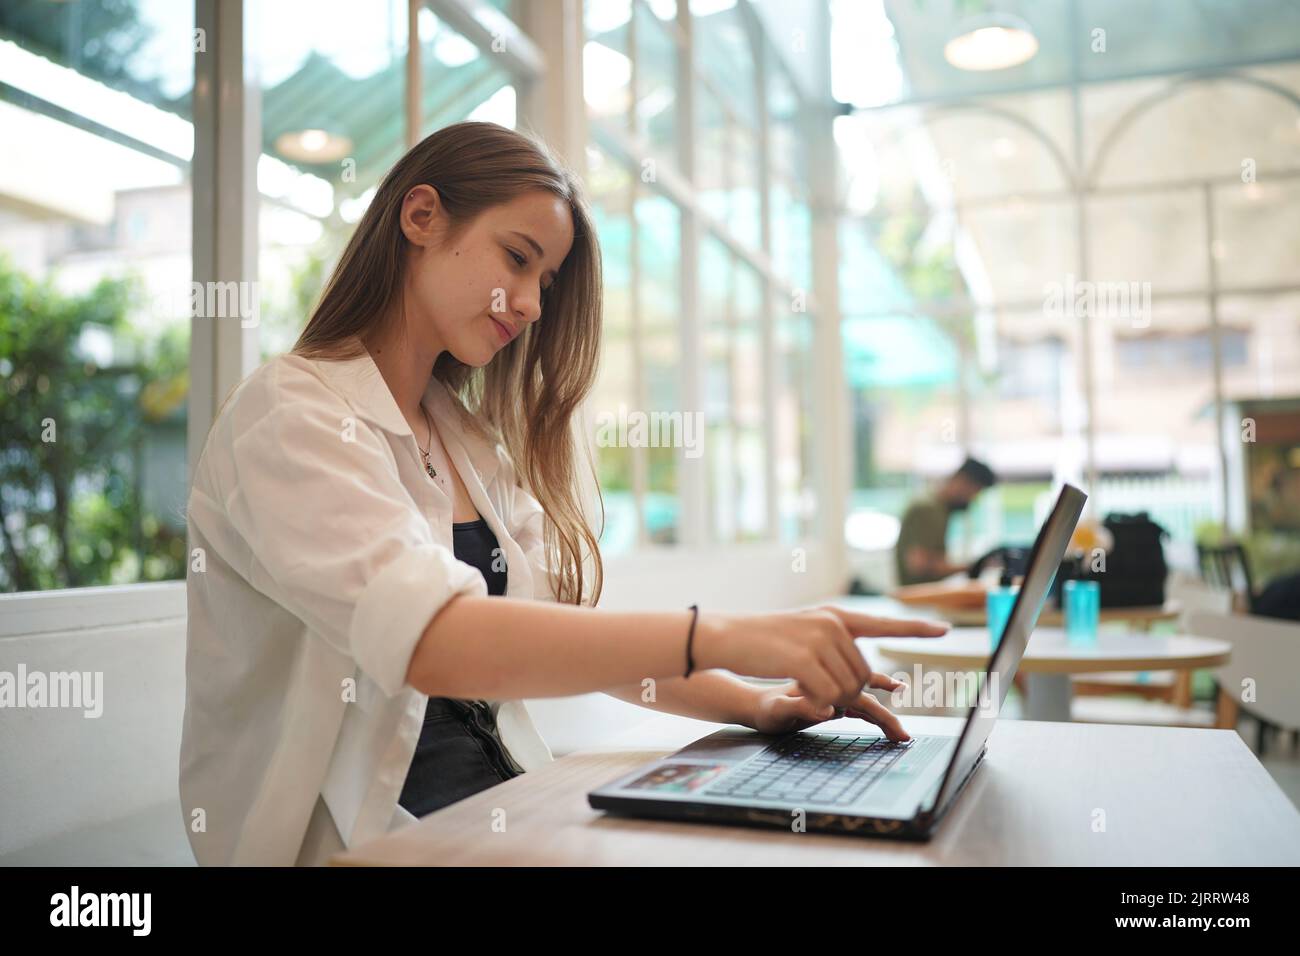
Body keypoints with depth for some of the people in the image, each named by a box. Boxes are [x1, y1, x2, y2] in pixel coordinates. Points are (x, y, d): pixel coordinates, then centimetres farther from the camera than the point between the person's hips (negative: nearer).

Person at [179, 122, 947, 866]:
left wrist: (751, 702, -6)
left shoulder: (472, 441, 13)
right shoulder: (289, 416, -11)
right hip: (356, 835, -6)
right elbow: (431, 642, -27)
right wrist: (721, 636, -33)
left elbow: (566, 629, 9)